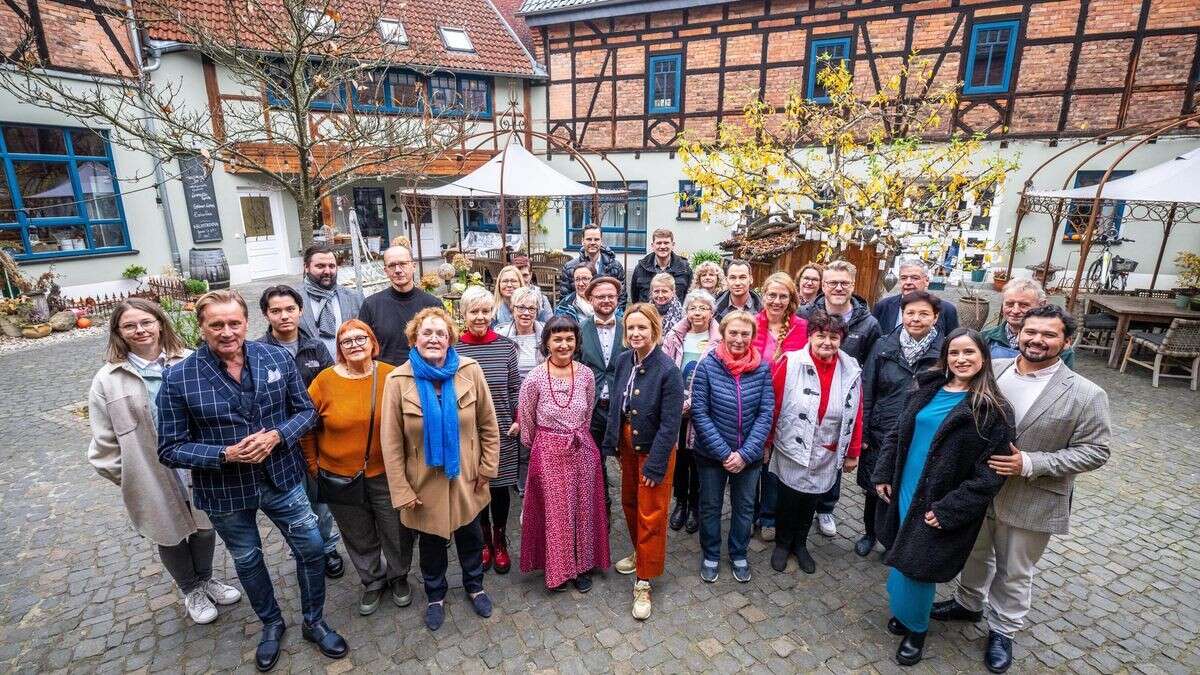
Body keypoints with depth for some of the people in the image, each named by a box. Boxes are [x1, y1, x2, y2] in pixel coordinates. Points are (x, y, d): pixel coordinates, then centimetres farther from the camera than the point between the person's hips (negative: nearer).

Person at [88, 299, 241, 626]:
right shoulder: (107, 381, -9)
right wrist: (127, 477, -3)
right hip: (153, 479, 0)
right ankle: (191, 590, 44)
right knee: (170, 536, 20)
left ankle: (206, 578, 47)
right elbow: (104, 442, -3)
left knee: (205, 527, 20)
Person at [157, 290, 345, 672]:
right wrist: (226, 455, -25)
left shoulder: (278, 358, -10)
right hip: (225, 493, -1)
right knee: (248, 561, 21)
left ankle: (314, 622, 36)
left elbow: (306, 410, -4)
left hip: (282, 480, 1)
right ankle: (271, 624, 48)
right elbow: (171, 449, -10)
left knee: (312, 549, 10)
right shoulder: (178, 379, -15)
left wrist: (277, 435, -22)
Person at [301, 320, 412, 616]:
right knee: (359, 537, 19)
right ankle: (373, 581, 43)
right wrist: (313, 466, 6)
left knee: (397, 532, 14)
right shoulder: (325, 381, -8)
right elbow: (308, 428, 3)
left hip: (386, 474, -1)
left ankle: (398, 576, 41)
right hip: (340, 477, 1)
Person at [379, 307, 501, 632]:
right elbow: (391, 441, -11)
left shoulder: (470, 370, -14)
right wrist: (402, 490, -10)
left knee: (470, 535, 22)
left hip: (465, 477, 1)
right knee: (431, 541, 21)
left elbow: (489, 424, -5)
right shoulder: (398, 380, -16)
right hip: (425, 481, -1)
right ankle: (435, 595, 48)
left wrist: (488, 467, -4)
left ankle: (474, 586, 50)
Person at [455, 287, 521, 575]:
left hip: (502, 431, 0)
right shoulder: (454, 348, -5)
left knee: (500, 486, 10)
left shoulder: (505, 346, -2)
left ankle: (500, 540, 32)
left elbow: (515, 388, 4)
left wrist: (518, 420, -3)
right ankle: (484, 539, 34)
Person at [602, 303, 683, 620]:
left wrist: (655, 465, -19)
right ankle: (639, 552, 49)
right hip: (627, 445, 6)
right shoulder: (624, 360, -6)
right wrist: (611, 443, 4)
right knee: (629, 503, 23)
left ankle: (643, 581, 24)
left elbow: (670, 423, -21)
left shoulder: (668, 370, -24)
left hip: (654, 449, -6)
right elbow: (616, 404, 4)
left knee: (651, 515, 7)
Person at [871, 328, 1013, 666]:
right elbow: (896, 434, 9)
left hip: (938, 506, -5)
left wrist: (949, 510, -16)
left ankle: (915, 628, 29)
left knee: (917, 565, 4)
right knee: (900, 558, 17)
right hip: (902, 493, 5)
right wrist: (882, 475, 3)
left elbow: (991, 473, -14)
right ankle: (902, 609, 42)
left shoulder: (993, 410, -12)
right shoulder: (926, 390, 3)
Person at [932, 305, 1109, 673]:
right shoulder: (992, 370, -6)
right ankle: (967, 603, 47)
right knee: (975, 554, 24)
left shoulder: (1086, 395, -14)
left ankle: (1002, 631, 38)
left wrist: (1030, 463, -22)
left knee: (1014, 572, 16)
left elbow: (1094, 451, -11)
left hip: (1031, 502, -3)